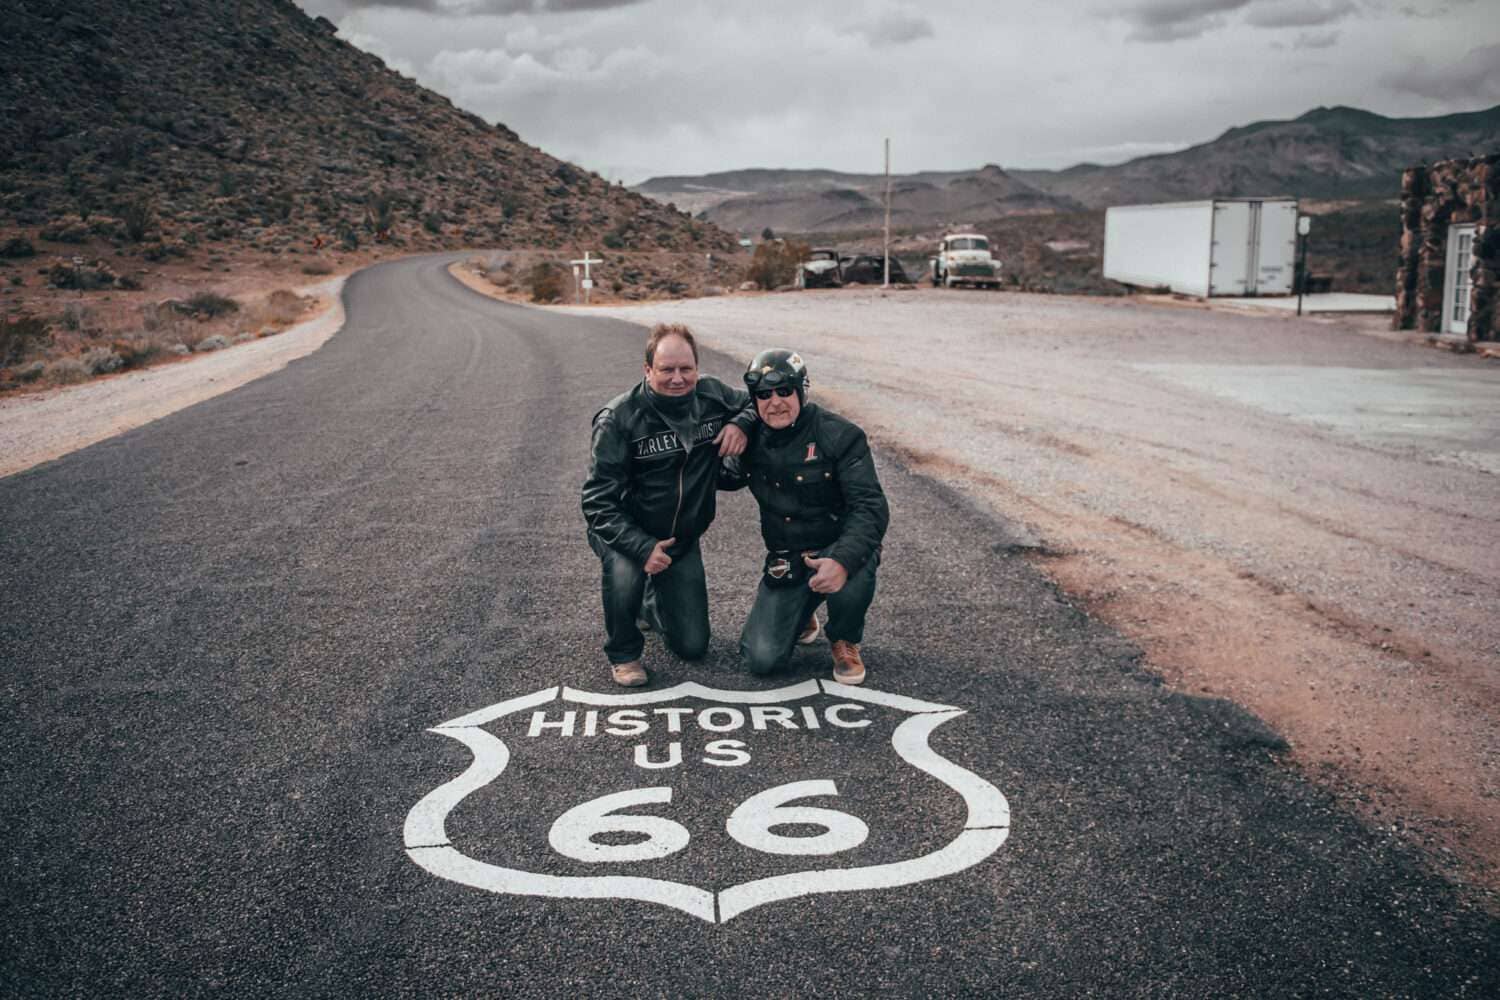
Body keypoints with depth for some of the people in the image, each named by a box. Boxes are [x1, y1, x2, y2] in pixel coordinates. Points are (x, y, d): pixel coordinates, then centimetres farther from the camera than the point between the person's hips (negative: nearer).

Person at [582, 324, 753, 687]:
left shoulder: (711, 395, -10)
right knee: (625, 572, -40)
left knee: (693, 646, 7)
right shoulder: (619, 418, -21)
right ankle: (623, 653, -9)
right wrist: (642, 548, -35)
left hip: (682, 538, 4)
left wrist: (741, 423, -15)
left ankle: (653, 603, 41)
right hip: (626, 533, -4)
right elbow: (598, 500, -22)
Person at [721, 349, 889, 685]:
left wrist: (843, 561, -39)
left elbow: (871, 507, -23)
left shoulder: (839, 436, -15)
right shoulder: (752, 440, 1)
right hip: (785, 562, 3)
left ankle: (845, 642, -3)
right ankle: (802, 617, 25)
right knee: (762, 659, -12)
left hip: (838, 548, -3)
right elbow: (729, 477, 23)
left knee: (854, 577, -40)